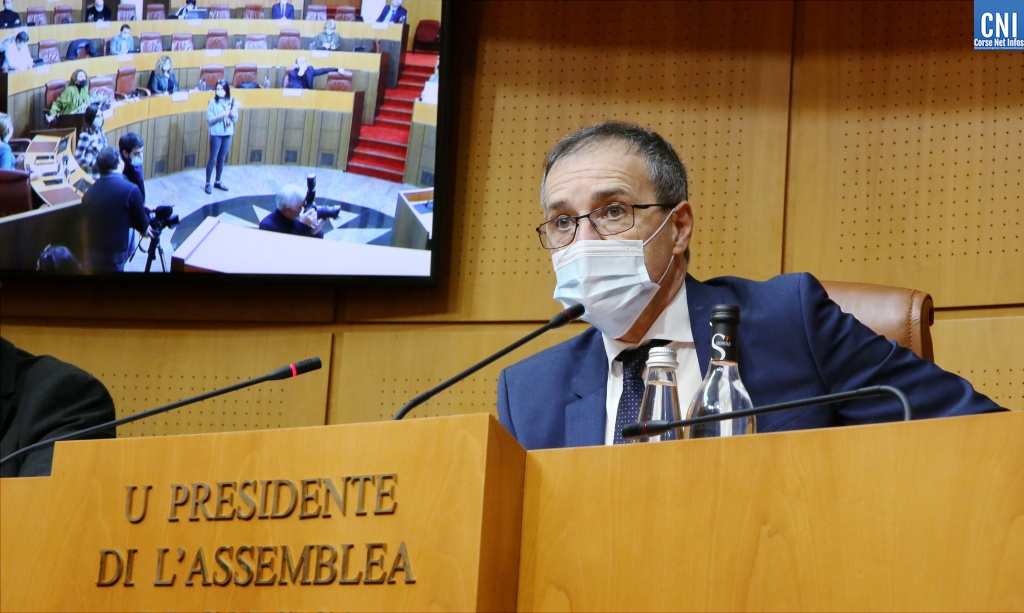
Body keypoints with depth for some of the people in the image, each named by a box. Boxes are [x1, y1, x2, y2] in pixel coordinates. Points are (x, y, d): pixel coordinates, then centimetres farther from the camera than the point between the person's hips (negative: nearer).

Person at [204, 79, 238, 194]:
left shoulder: (231, 101, 1)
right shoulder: (213, 102, -11)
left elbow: (235, 119, 3)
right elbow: (210, 120, -14)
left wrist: (233, 112, -18)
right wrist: (222, 115, -26)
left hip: (227, 134, 4)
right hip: (216, 134, -4)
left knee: (222, 158, 14)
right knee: (213, 159, 0)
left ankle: (218, 182, 26)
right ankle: (207, 184, 7)